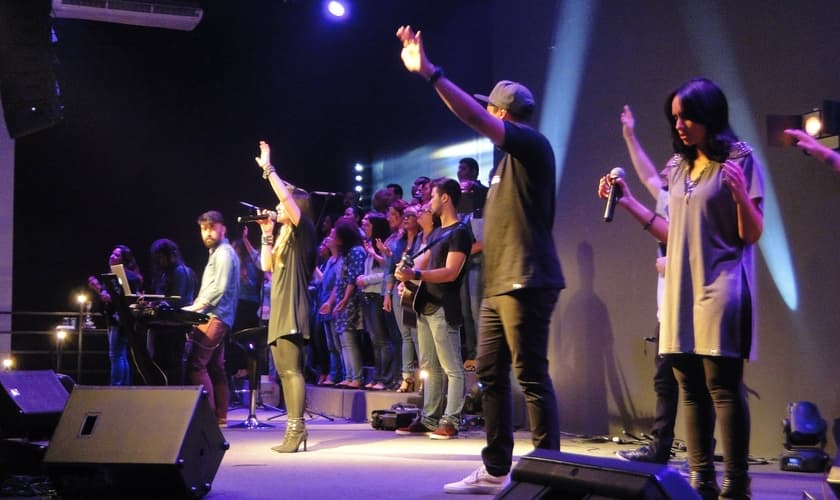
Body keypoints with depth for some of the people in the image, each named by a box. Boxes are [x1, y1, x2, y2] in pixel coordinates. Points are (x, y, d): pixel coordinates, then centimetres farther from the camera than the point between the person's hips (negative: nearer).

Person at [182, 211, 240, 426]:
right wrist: (196, 307, 13)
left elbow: (219, 288, -18)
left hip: (215, 317, -11)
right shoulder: (217, 252, 24)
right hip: (215, 317, 11)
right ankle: (219, 416, 12)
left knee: (195, 364, -16)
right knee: (215, 368, 10)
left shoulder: (224, 253, -8)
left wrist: (195, 307, -17)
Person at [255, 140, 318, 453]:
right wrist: (267, 235, 14)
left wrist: (267, 168, -11)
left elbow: (285, 194, -18)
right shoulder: (284, 236, 21)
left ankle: (297, 428, -14)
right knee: (283, 371, 9)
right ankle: (292, 428, 12)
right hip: (279, 310, 10)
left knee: (292, 370, -13)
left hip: (292, 310, -10)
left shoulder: (303, 230, -5)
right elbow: (267, 266, 16)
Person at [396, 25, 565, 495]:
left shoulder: (532, 143, -7)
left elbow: (475, 117, -22)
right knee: (489, 374, 10)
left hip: (525, 283, -10)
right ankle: (496, 470, 16)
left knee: (532, 377, -7)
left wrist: (429, 72, -25)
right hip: (499, 285, 10)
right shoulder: (510, 156, 21)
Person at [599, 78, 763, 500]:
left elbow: (752, 235, -7)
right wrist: (628, 203, 12)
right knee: (691, 388, 6)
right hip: (681, 289, 7)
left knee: (722, 384, -10)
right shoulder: (679, 167, 15)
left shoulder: (740, 159, -3)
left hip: (721, 288, -6)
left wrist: (740, 194, -25)